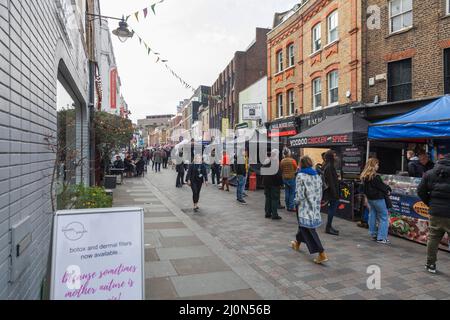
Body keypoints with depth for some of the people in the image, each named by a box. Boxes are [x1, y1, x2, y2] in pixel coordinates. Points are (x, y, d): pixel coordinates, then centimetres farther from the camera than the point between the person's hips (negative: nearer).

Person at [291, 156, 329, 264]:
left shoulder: (301, 176, -15)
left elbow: (299, 194, -17)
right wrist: (316, 203, 19)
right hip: (315, 207, 7)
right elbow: (320, 193, 7)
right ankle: (297, 244, 46)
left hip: (305, 207, -7)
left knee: (308, 230, -1)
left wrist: (296, 201, 2)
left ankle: (322, 254, -7)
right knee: (304, 226, 25)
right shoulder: (317, 176, 4)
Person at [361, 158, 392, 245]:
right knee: (384, 217, 0)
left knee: (372, 216, 16)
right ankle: (381, 238, 0)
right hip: (378, 198, -9)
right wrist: (388, 190, 5)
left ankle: (373, 234, 25)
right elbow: (381, 186, -16)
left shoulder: (364, 176, 6)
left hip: (369, 198, 9)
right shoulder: (375, 176, -22)